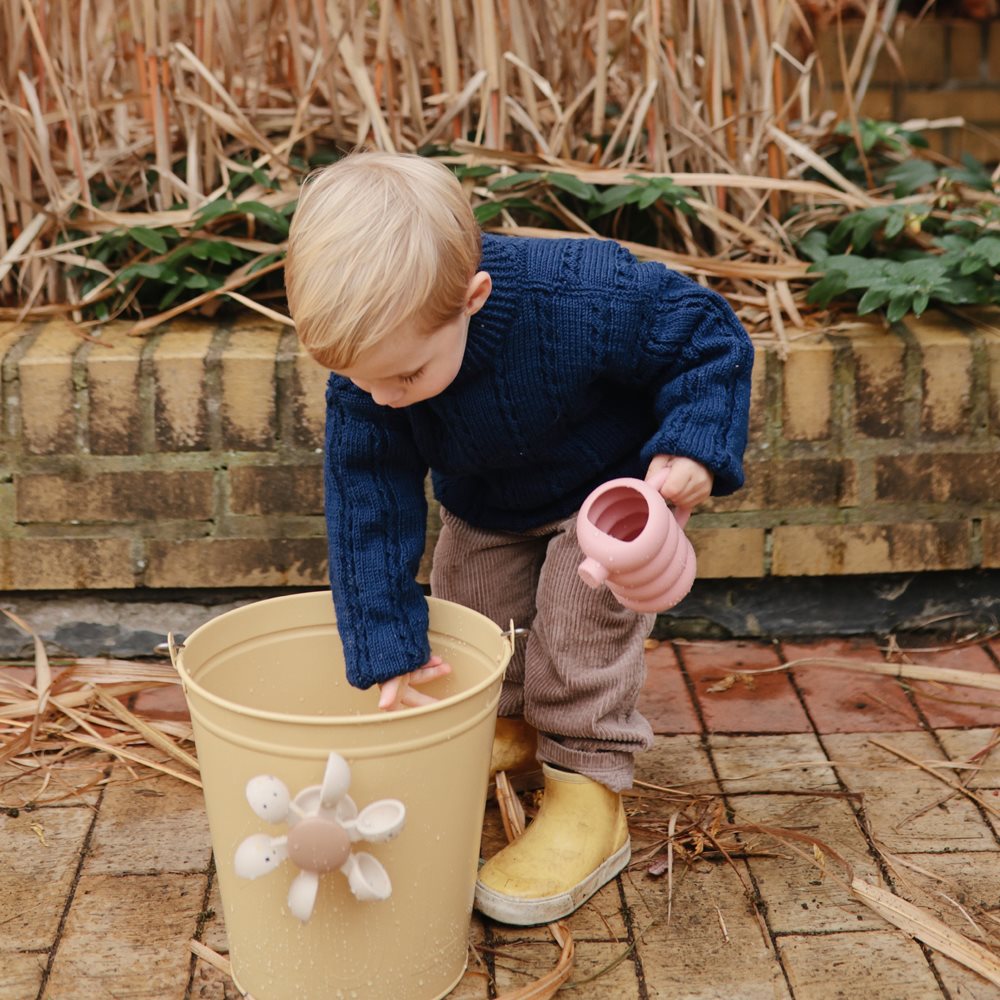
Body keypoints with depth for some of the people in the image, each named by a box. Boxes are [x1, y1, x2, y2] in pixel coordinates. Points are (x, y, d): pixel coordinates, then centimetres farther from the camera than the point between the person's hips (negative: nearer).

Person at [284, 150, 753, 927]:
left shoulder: (581, 302, -43)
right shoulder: (372, 363, -31)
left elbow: (710, 338, -26)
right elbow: (368, 500, -27)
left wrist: (695, 447, -39)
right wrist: (389, 645, -30)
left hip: (611, 484, -5)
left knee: (581, 615, -17)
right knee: (467, 607, 7)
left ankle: (589, 795, -1)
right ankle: (510, 728, 36)